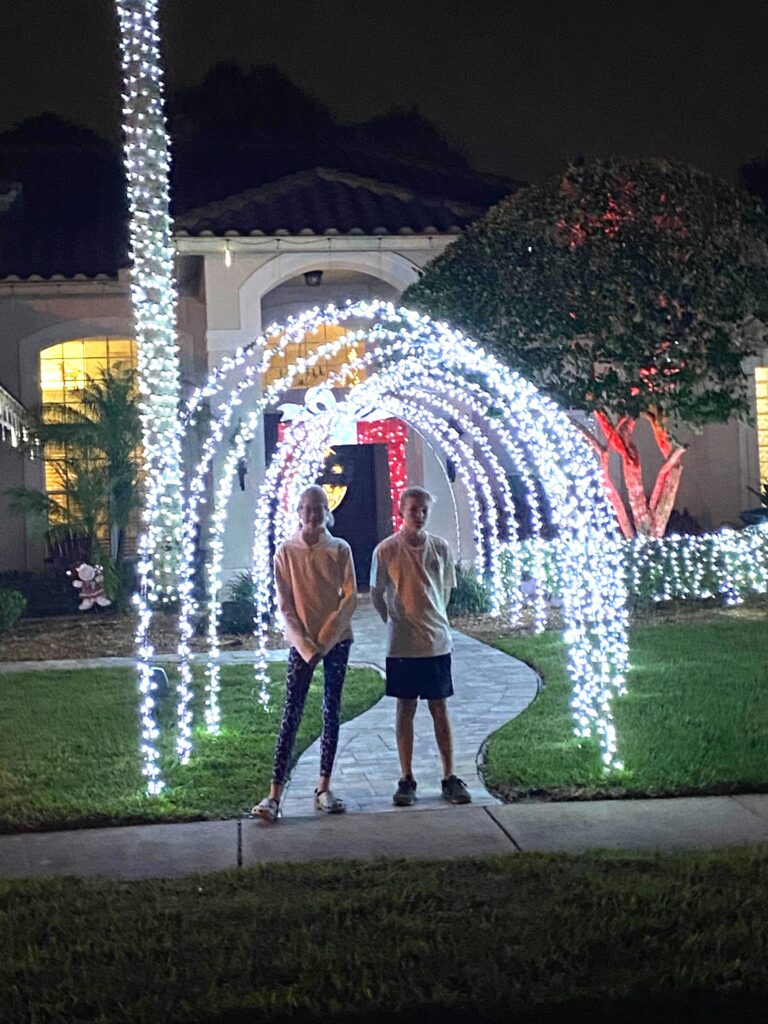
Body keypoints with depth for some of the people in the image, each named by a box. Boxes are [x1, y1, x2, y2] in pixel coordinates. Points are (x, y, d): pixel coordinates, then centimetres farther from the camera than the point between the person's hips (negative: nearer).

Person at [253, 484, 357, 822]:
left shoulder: (340, 550, 2)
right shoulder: (287, 551, 1)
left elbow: (350, 597, -2)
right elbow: (284, 604, -2)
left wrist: (325, 638, -11)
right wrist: (305, 643, -11)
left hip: (337, 639, 1)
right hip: (301, 641, -1)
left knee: (332, 713, 5)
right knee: (291, 714, -6)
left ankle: (324, 788, 13)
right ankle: (274, 794, -8)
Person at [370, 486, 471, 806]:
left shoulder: (440, 548, 1)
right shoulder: (386, 550, -6)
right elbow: (377, 595, 4)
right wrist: (398, 622, 10)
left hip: (437, 641, 2)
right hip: (402, 644, -2)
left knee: (440, 709, 7)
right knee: (405, 709, 6)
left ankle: (449, 777, 12)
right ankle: (406, 779, 12)